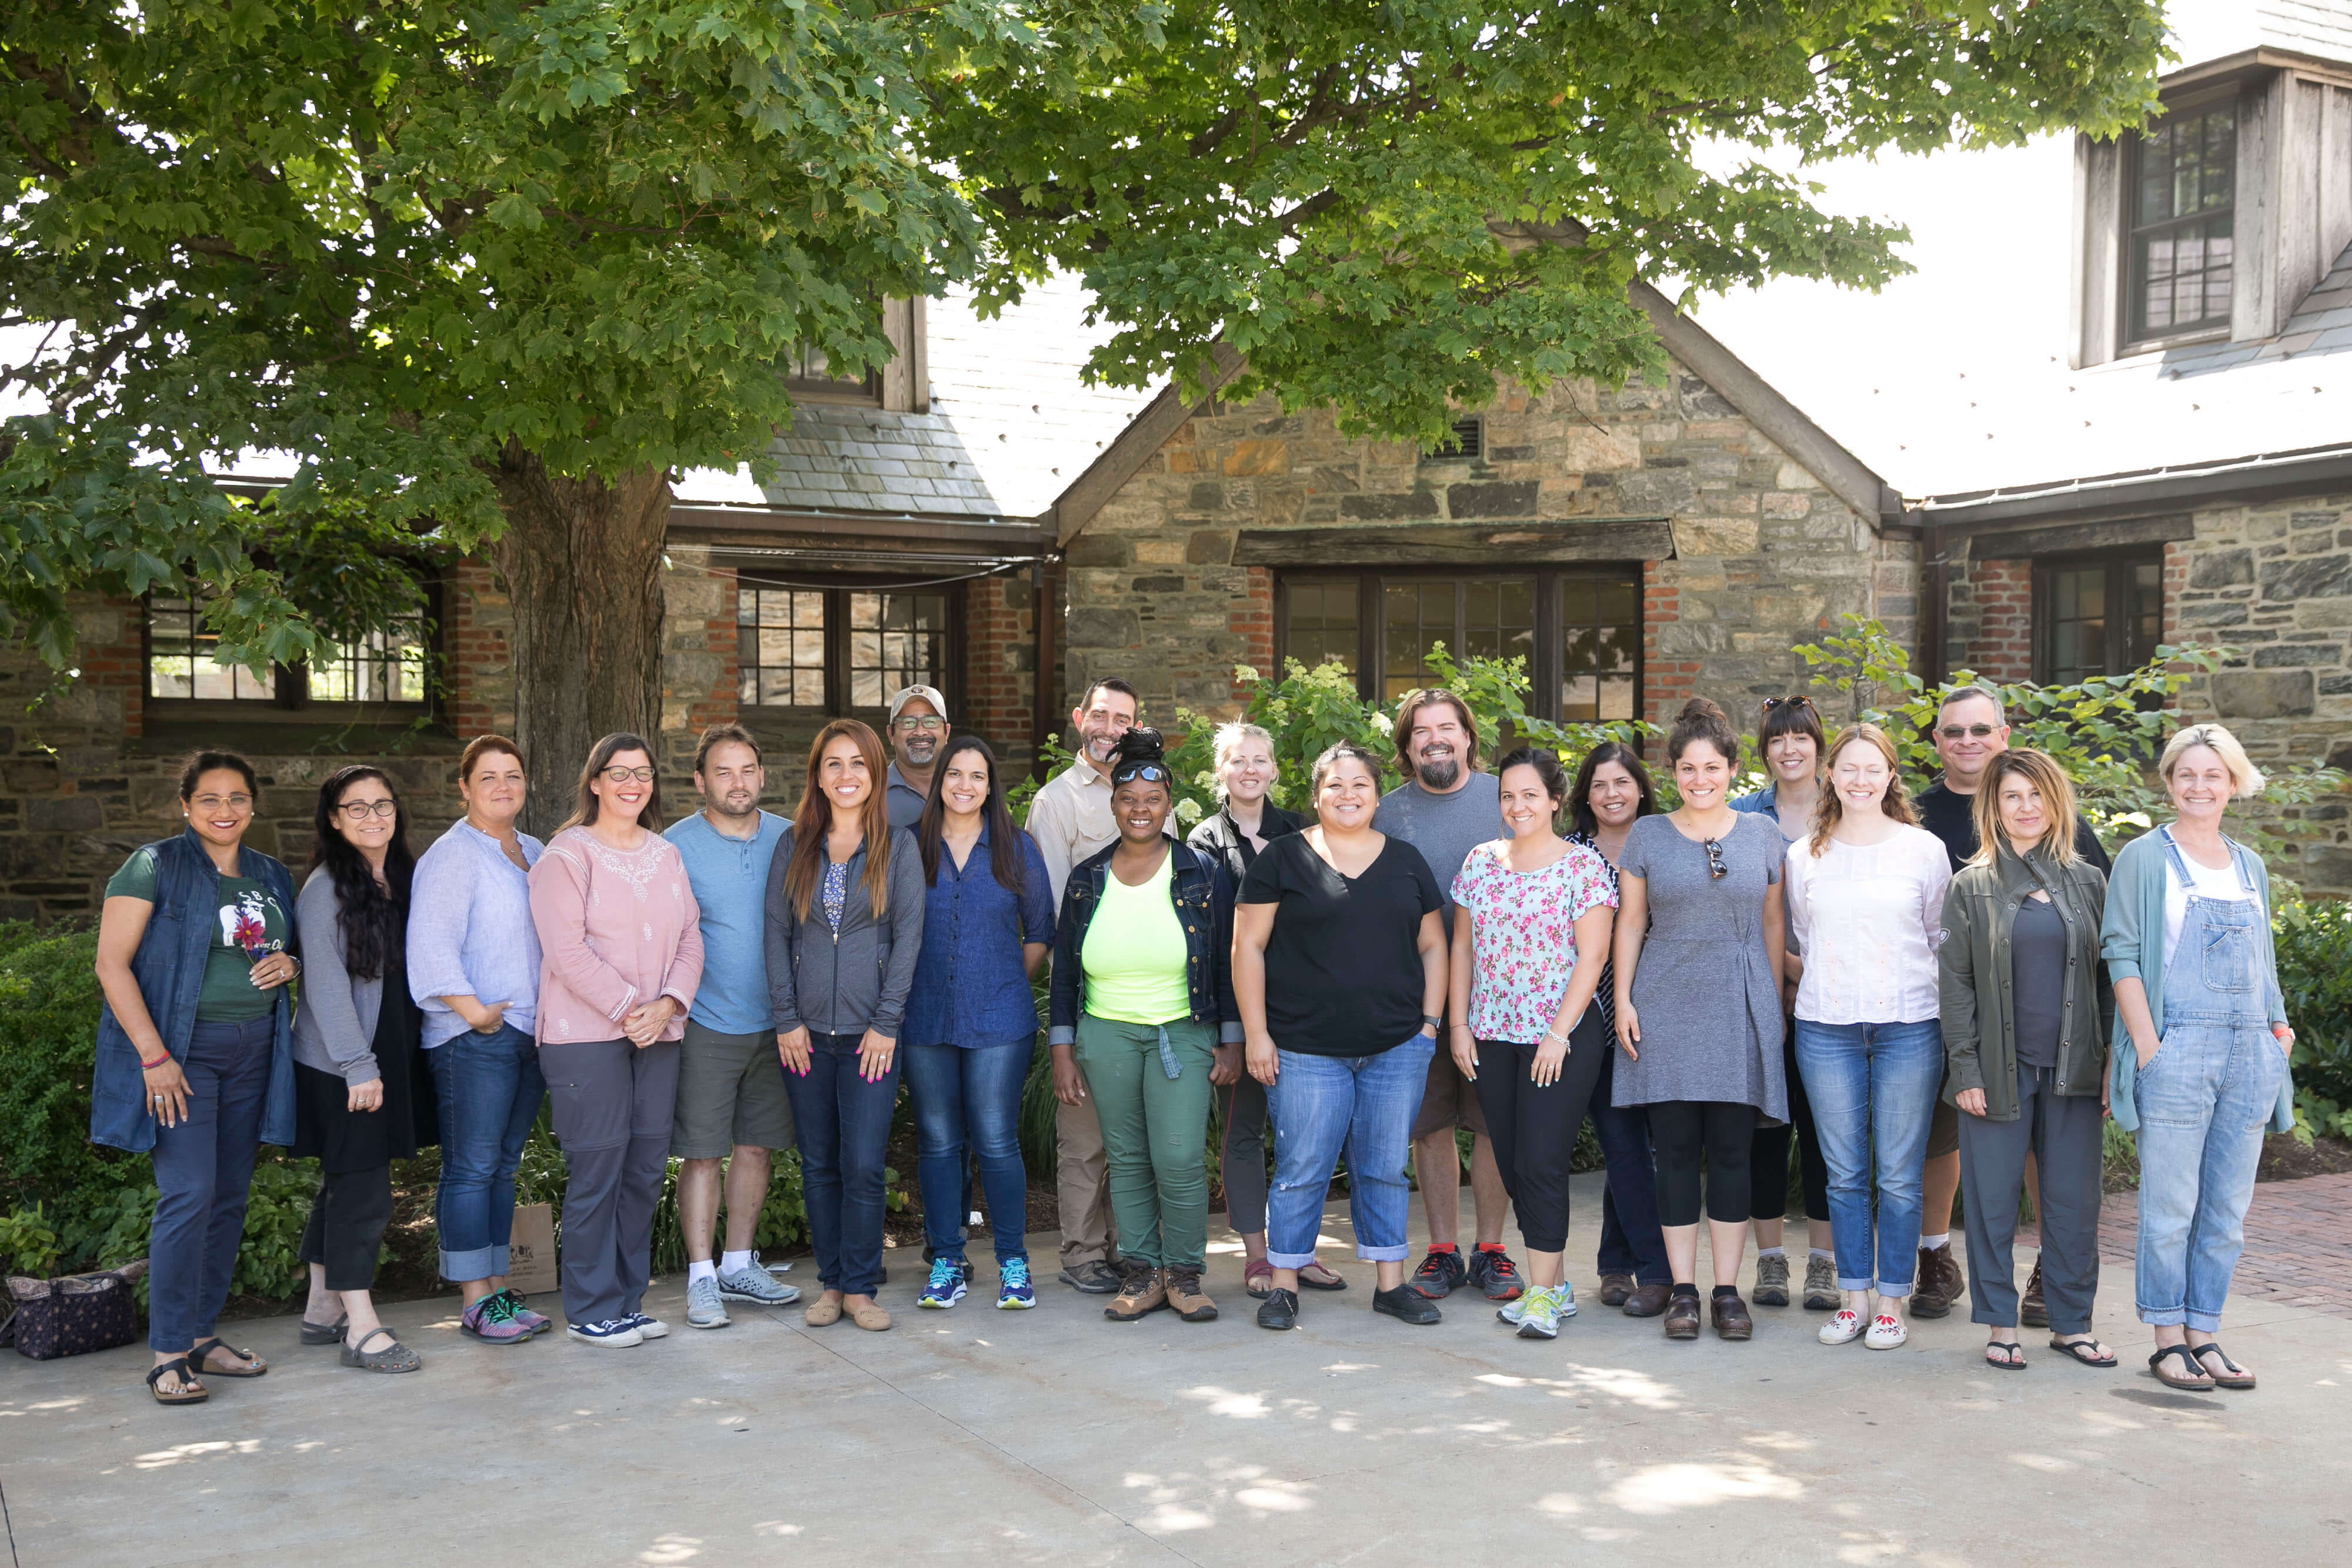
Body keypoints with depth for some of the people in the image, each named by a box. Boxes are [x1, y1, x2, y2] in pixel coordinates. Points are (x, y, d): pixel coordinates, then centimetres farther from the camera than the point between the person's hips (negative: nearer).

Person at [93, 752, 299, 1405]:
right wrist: (154, 1056, -16)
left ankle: (202, 1336, 19)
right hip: (182, 1050, -6)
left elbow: (291, 948, 26)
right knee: (189, 1194, -13)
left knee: (230, 1197, 9)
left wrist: (290, 963, 0)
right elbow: (112, 964, -9)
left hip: (253, 1051, 6)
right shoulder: (155, 867, -5)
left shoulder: (272, 878, 13)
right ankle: (169, 1356, -6)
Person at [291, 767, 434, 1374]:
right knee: (362, 1189, -7)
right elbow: (326, 982, -14)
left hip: (394, 1055, 7)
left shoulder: (405, 879, 12)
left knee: (345, 1186, 14)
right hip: (340, 1065, -7)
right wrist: (358, 1065, -17)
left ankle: (323, 1310, 24)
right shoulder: (326, 888, -10)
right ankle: (361, 1327, -2)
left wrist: (395, 1059, 12)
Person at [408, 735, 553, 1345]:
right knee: (471, 1167, -4)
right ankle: (474, 1301, 1)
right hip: (473, 1038, -7)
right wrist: (473, 1010, -18)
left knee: (504, 1164, 11)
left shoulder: (534, 853, 17)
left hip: (530, 1033, 7)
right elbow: (431, 945, -15)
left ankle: (497, 1288, 17)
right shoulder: (452, 855, -7)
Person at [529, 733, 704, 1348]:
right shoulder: (567, 855, -4)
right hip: (586, 1035, -6)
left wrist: (669, 1004, -5)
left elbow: (690, 939, 11)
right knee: (596, 1170, -4)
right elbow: (567, 950, -12)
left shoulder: (667, 855, 15)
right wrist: (629, 1008, -14)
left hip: (658, 1034, 6)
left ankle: (629, 1298, 19)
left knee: (646, 1169, 8)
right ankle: (591, 1310, 6)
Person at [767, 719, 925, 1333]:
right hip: (806, 1033, 2)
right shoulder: (793, 846, 8)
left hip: (870, 1033, -2)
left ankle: (860, 1287, 7)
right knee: (819, 1166, 7)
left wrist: (887, 1023, -7)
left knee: (863, 1167, -5)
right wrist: (786, 1019, -2)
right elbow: (777, 933, 6)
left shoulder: (898, 846, 3)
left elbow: (908, 935, -1)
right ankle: (830, 1283, 18)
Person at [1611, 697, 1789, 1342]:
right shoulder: (1647, 836, 5)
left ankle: (1728, 1290, 10)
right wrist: (1624, 998, 0)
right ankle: (1683, 1290, 8)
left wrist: (1776, 1004, 10)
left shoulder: (1762, 835, 8)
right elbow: (1630, 923, 7)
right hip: (1667, 1009, 0)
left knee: (1733, 1150, 1)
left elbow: (1773, 924, 12)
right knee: (1677, 1150, 1)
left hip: (1740, 1011, 1)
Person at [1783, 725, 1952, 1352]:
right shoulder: (1804, 856, 8)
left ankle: (1892, 1302, 11)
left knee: (1899, 1177, 1)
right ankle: (1853, 1297, 16)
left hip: (1908, 1028, -2)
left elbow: (1943, 941, 10)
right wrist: (1830, 986, 6)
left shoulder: (1924, 850, 4)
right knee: (1845, 1175, 6)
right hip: (1826, 1030, 2)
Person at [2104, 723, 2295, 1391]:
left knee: (2228, 1209, 7)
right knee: (2171, 1206, -2)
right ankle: (2168, 1338, 8)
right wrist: (2147, 1047, -13)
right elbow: (2121, 953, -5)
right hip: (2178, 1049, -5)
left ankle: (2204, 1333, 15)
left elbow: (2262, 958, 23)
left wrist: (2278, 1025, 8)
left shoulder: (2250, 866, 16)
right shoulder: (2144, 858, 0)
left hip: (2250, 1054, 5)